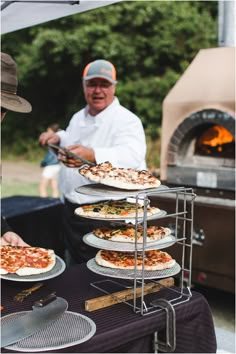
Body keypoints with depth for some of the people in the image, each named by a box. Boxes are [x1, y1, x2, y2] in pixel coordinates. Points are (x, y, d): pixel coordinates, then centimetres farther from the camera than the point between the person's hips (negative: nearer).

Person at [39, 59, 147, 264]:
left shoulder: (126, 120, -15)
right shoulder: (78, 117, 12)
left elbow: (132, 156, -34)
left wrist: (91, 156, -51)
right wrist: (58, 139, 7)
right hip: (72, 210, 8)